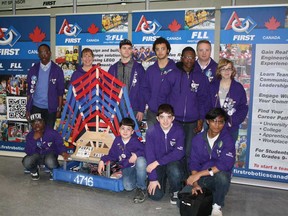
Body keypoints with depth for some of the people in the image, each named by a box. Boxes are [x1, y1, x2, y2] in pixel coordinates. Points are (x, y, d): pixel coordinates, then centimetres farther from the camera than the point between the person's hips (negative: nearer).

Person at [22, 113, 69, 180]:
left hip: (50, 154, -2)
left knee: (50, 162, -37)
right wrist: (34, 139, -34)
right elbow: (29, 152, -21)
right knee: (26, 162, -28)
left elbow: (60, 144, -12)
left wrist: (63, 153, -35)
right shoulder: (30, 135, -11)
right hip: (37, 156, 2)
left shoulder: (52, 133, -17)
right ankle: (34, 171, 9)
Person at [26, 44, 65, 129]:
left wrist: (59, 108, -5)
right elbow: (29, 90, 7)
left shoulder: (57, 70, -2)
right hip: (35, 107, 2)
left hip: (50, 108, -2)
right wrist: (28, 108, 4)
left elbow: (60, 91, -1)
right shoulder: (33, 70, 4)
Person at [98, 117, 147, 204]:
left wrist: (137, 154, -30)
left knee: (141, 160, -39)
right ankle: (141, 180, 14)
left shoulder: (135, 141, -12)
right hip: (126, 168, 2)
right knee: (128, 186, -27)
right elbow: (112, 156, 9)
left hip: (137, 167, -2)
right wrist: (103, 160, -5)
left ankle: (141, 188, -17)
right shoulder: (117, 140, 0)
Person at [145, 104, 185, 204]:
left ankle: (175, 191, -1)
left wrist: (158, 162, -25)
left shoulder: (179, 130, -14)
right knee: (155, 195, -14)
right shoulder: (151, 132, -15)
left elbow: (179, 153, -19)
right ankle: (162, 179, 21)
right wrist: (153, 178, -18)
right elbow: (149, 155, -15)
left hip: (174, 162, 0)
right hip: (157, 165, 1)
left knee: (175, 171, -36)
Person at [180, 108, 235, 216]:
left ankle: (217, 206, -8)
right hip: (200, 178, 2)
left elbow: (225, 164, -22)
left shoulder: (227, 140, -10)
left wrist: (200, 174, -27)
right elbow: (194, 163, -1)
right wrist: (195, 184, -16)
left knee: (222, 175, -37)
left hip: (218, 178, -2)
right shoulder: (198, 139, 0)